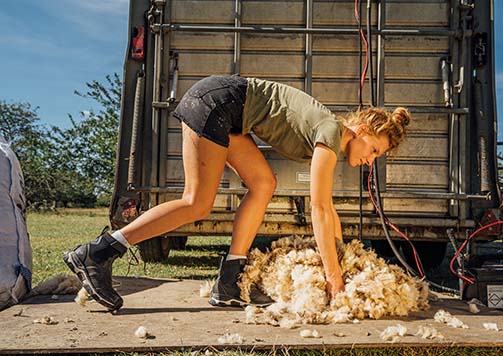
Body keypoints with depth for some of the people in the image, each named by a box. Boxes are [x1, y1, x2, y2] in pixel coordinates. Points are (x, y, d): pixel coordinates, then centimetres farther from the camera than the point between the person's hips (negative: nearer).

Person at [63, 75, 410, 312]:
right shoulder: (331, 131, -11)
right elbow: (318, 210, -14)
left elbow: (327, 207, 20)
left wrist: (341, 256, 22)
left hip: (225, 111, 9)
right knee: (198, 204, -9)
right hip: (215, 100, -9)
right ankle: (94, 255, -10)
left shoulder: (326, 137, 15)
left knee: (263, 183, 4)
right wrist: (333, 276, -10)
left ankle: (229, 284, 2)